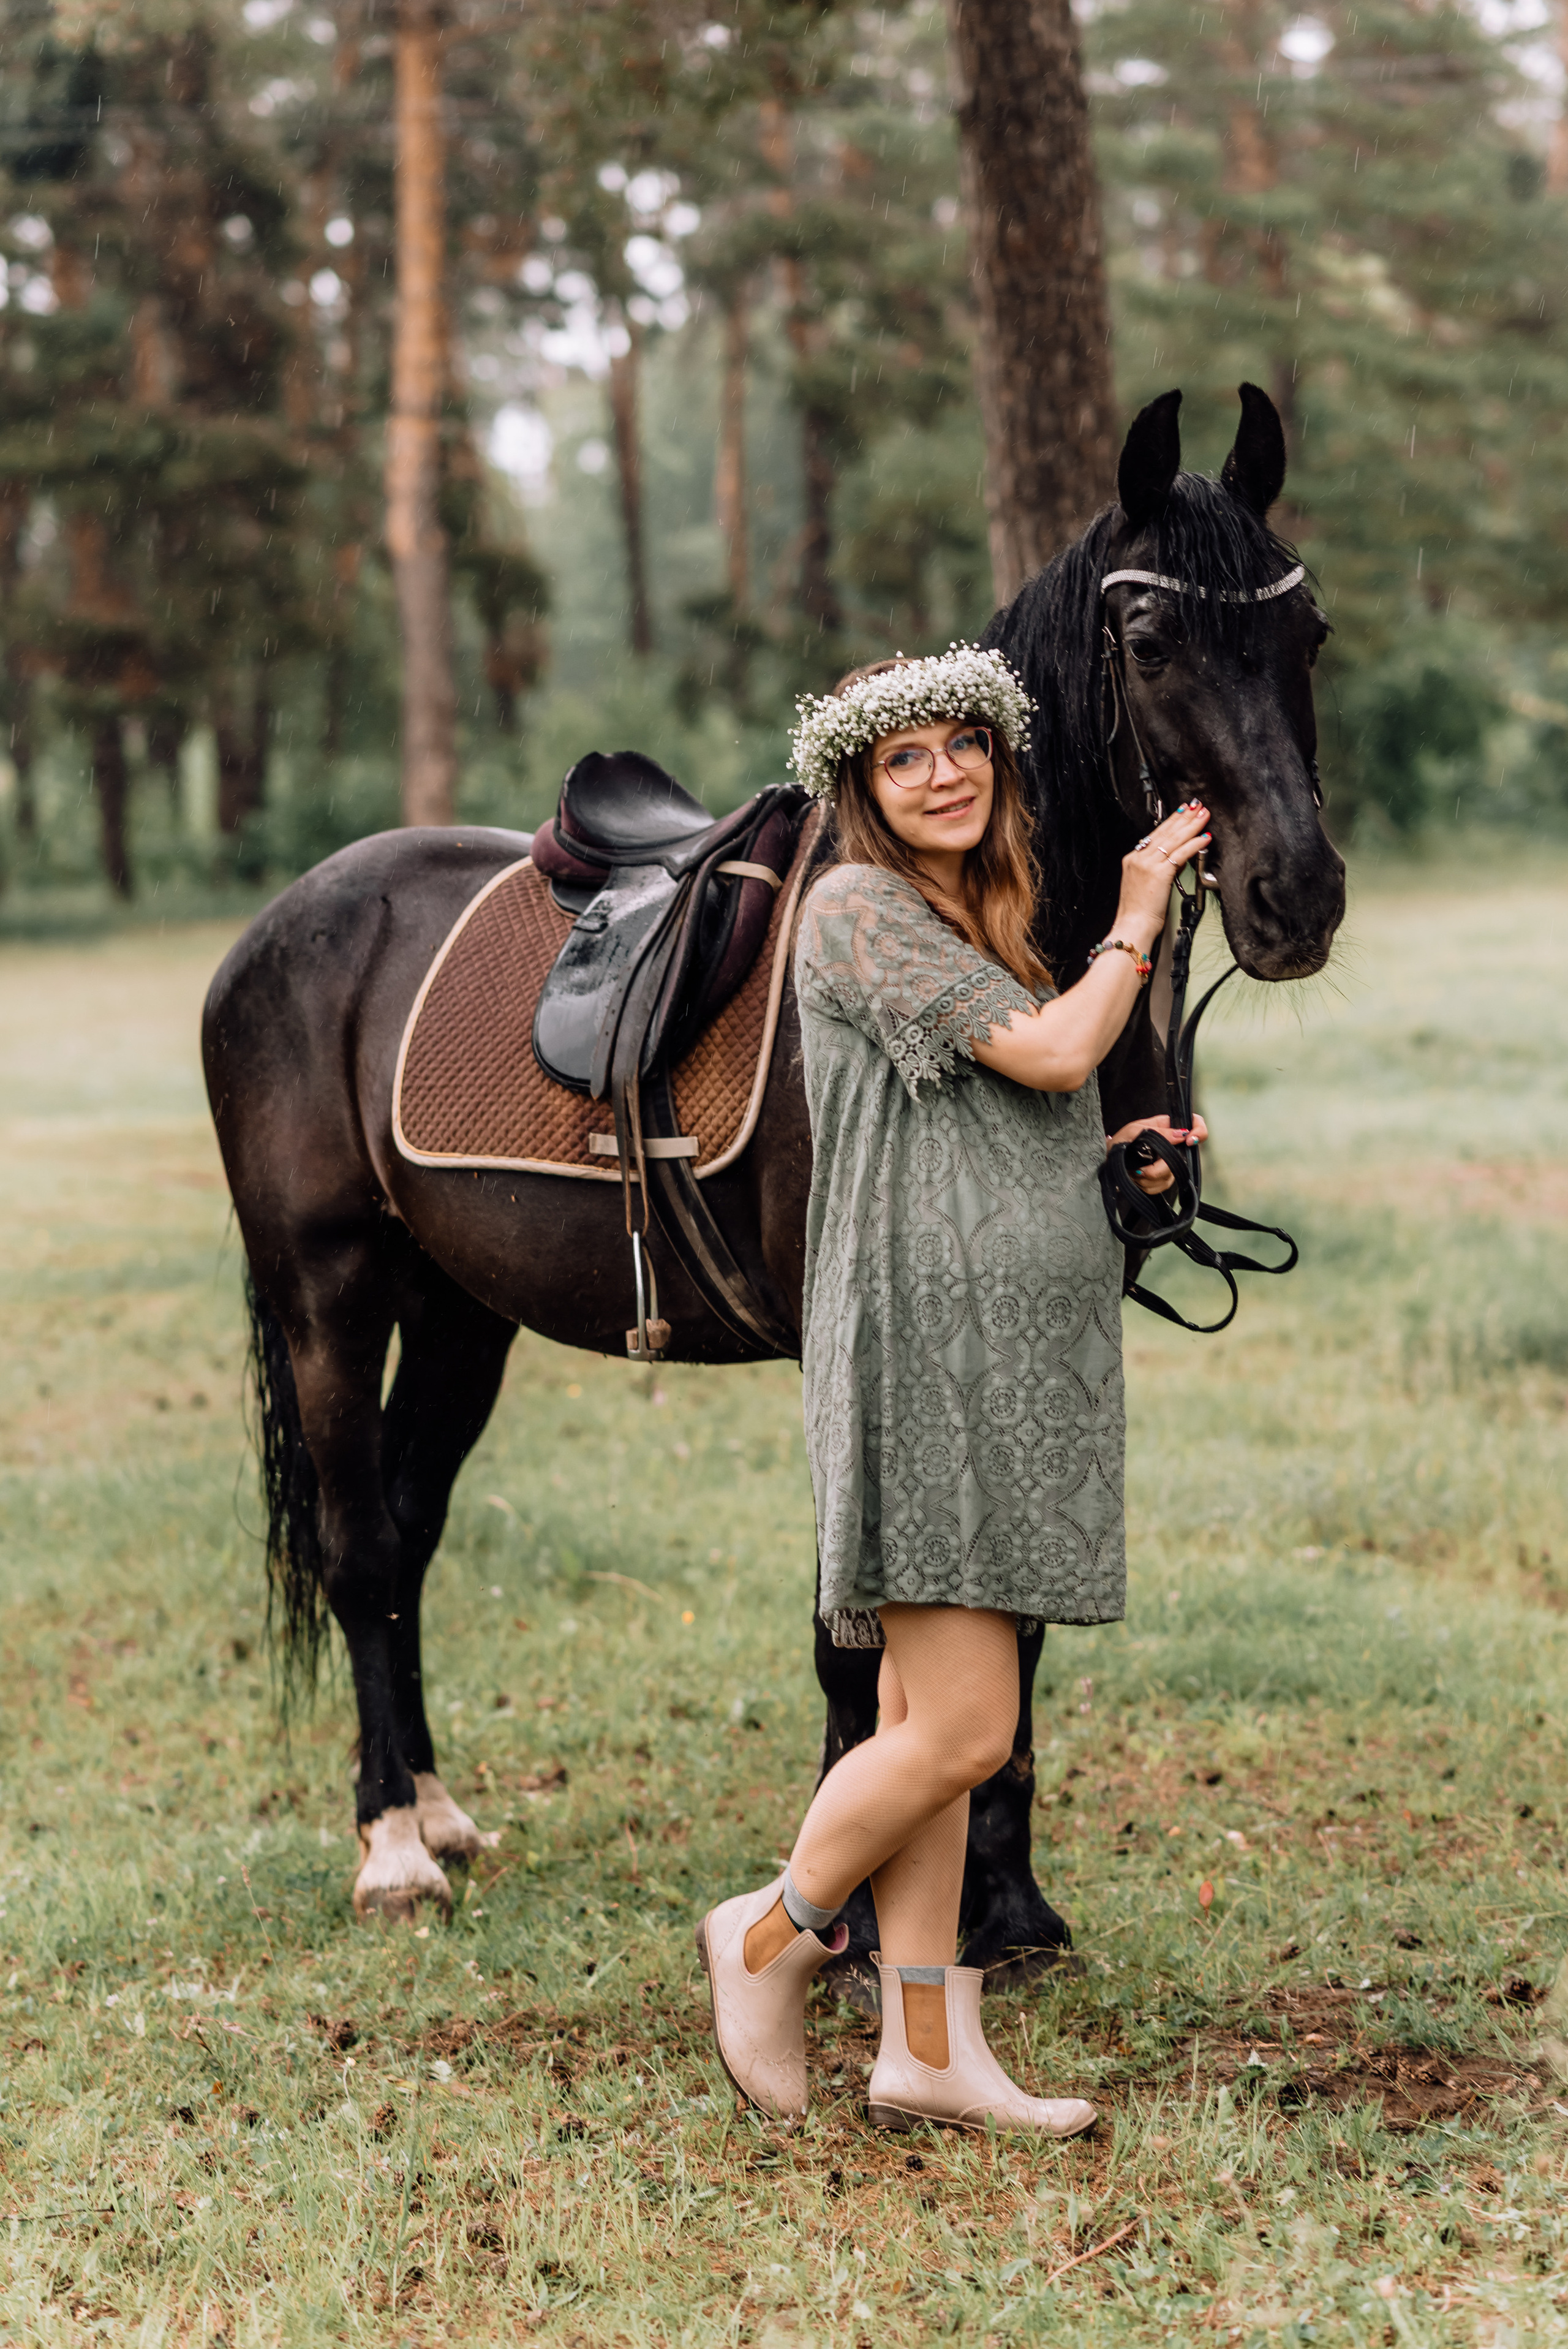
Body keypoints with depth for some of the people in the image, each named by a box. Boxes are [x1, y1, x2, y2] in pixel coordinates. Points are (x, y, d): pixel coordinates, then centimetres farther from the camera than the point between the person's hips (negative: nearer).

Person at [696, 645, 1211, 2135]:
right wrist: (1138, 920, -1)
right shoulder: (856, 910, -8)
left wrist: (1110, 1162, 11)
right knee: (961, 1730, -10)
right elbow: (1053, 1054, -16)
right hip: (925, 1353, -9)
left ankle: (928, 2052, 12)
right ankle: (771, 1937, 11)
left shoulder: (980, 927, 20)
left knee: (925, 1723, 9)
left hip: (1015, 1363, 9)